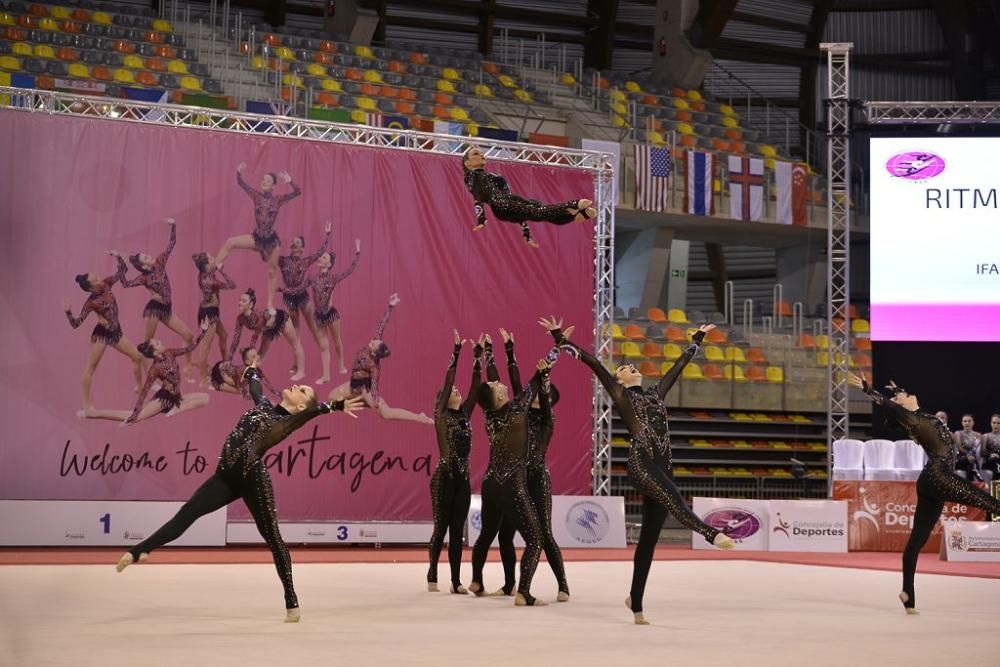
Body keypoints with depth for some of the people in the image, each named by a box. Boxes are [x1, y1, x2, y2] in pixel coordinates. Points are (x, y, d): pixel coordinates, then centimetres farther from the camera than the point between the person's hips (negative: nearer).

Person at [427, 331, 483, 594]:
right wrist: (457, 351, -12)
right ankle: (432, 575, 14)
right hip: (444, 478, -5)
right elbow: (447, 381, -9)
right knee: (441, 528, 0)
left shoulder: (465, 414, 12)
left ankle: (456, 581, 6)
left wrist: (478, 355, 3)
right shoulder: (441, 415, -2)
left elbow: (475, 386, 8)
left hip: (463, 478, 5)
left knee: (457, 531, 5)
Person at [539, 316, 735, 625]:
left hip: (661, 468, 6)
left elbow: (680, 363, 38)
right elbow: (592, 361, 7)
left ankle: (636, 603, 10)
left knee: (648, 539, 5)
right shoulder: (620, 394, 13)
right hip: (641, 464, -6)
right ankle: (710, 532, -63)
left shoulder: (655, 393, 27)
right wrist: (561, 339, 2)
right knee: (672, 497, -35)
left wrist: (697, 339, 47)